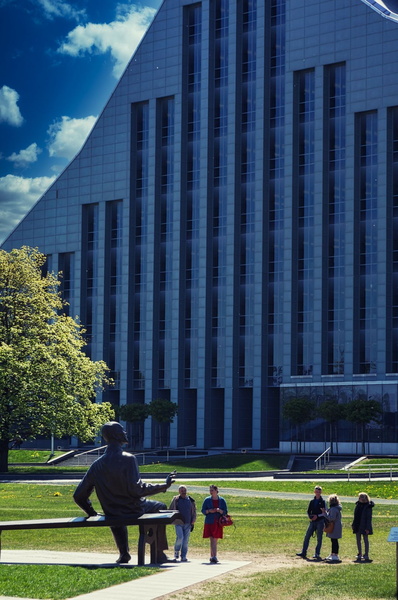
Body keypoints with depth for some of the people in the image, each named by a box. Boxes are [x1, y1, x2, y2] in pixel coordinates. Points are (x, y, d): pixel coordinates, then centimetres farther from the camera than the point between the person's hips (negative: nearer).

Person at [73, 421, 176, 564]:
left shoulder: (97, 465, -3)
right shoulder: (128, 459, -20)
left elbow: (79, 496, -2)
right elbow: (137, 490, -26)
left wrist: (92, 513, 14)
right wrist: (164, 486, -16)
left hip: (112, 516, 5)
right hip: (134, 512, -5)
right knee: (161, 508, 24)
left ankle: (123, 553, 33)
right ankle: (159, 554, 22)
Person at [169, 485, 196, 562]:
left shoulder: (190, 500, 10)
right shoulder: (175, 500, 3)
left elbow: (194, 512, 16)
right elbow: (170, 510, 10)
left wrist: (193, 522, 7)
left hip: (188, 524, 2)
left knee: (186, 540, 1)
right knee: (180, 537, -18)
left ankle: (183, 557, 7)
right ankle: (176, 551, 6)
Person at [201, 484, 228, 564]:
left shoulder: (221, 500, 5)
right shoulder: (207, 500, 5)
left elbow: (225, 511, 5)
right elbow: (203, 510, 7)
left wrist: (220, 511, -15)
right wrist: (209, 511, -13)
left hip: (218, 523, 1)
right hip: (209, 522, -1)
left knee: (215, 540, 3)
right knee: (212, 540, -7)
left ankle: (212, 556, 12)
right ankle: (214, 556, -11)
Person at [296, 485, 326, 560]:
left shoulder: (322, 502, -1)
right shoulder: (312, 501, 12)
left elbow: (324, 513, -4)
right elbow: (308, 511, 15)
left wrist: (317, 516, -15)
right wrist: (310, 517, -3)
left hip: (320, 521, -4)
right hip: (312, 521, 4)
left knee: (319, 538, 0)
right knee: (307, 536, -1)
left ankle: (317, 554, 6)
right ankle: (304, 553, 3)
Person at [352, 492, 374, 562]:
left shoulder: (368, 506, -11)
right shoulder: (358, 505, 7)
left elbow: (369, 518, -12)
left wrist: (367, 528, -16)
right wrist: (353, 525, 10)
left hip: (364, 526, -6)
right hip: (357, 525, 6)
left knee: (365, 540, 1)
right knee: (358, 540, 10)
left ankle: (366, 555, 6)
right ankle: (359, 554, 18)